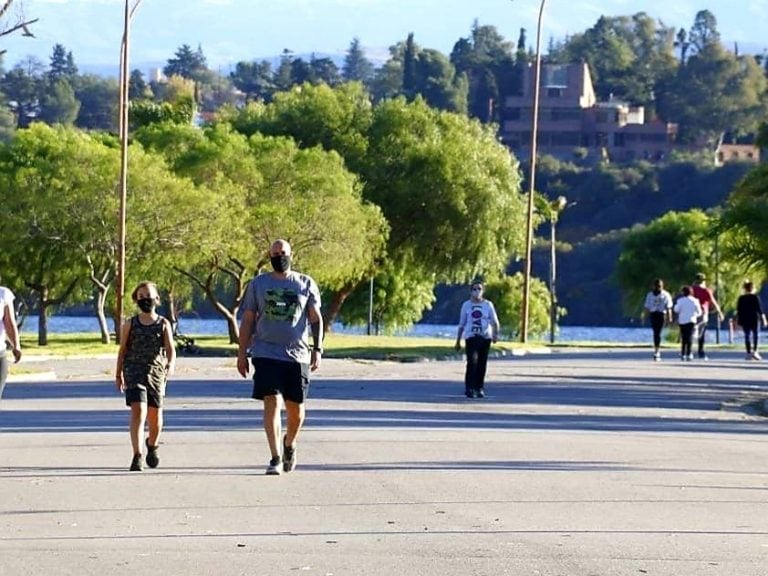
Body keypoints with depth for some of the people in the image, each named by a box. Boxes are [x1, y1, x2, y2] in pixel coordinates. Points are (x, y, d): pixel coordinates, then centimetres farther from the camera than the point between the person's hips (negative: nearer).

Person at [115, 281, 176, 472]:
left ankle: (152, 445, 42)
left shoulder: (163, 324, 4)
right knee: (138, 412, -17)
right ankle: (137, 456, -21)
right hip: (134, 372, -1)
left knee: (155, 416, 11)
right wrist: (118, 374, 11)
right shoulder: (130, 324, 5)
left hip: (156, 372, 1)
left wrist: (170, 366, -24)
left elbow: (171, 349, -4)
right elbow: (123, 349, 11)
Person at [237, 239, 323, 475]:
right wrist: (242, 353, 5)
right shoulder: (257, 284, 8)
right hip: (266, 353, -1)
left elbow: (316, 319, 8)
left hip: (297, 355, 1)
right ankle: (275, 458, -12)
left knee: (296, 409, 6)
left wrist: (317, 349, -4)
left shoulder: (306, 284, 7)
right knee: (272, 402, -13)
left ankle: (289, 444, 35)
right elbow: (247, 320, 11)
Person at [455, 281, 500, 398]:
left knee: (482, 364, 3)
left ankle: (480, 388, 14)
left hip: (485, 337, 1)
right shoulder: (466, 305, 7)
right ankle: (469, 388, -14)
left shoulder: (488, 305, 6)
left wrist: (496, 334, -19)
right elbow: (461, 324, 11)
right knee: (472, 362, -16)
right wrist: (458, 341, 10)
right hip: (471, 337, -1)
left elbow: (494, 321, 0)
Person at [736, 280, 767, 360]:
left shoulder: (741, 298, 4)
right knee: (755, 335, 3)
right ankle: (755, 351, -13)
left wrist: (738, 321, 12)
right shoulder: (755, 297, -5)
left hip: (744, 320, 3)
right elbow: (760, 309, -7)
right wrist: (763, 319, -1)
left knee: (747, 336, 4)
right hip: (754, 319, -2)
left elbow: (738, 311, 6)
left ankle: (749, 353, 0)